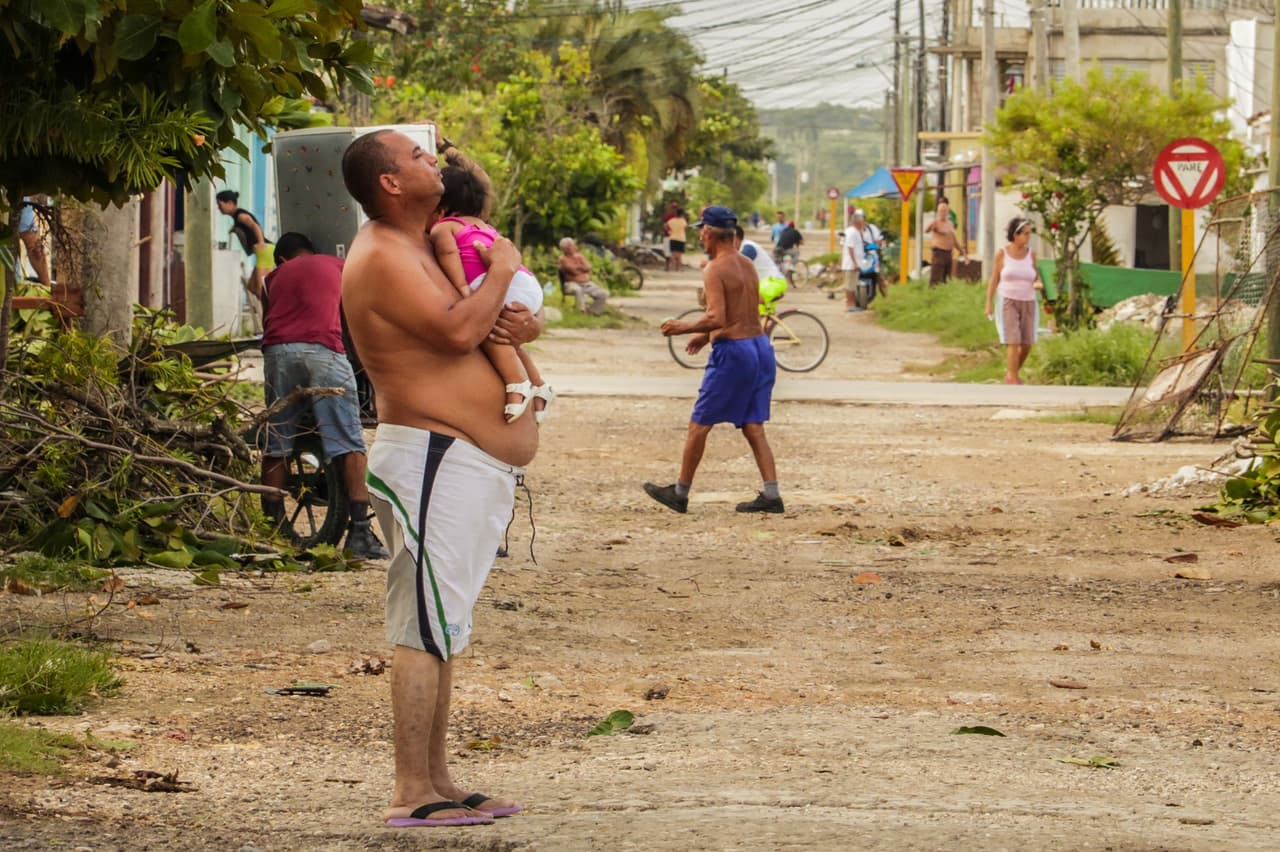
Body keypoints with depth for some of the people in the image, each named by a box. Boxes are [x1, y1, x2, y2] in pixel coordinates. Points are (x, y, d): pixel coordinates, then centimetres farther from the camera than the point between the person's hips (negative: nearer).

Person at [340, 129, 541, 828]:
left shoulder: (427, 247, 19)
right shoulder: (382, 258, -13)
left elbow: (493, 322, 24)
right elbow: (458, 330, -25)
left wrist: (524, 324, -1)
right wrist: (502, 270, -9)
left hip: (476, 468, 11)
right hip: (434, 461, -11)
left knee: (441, 629, 13)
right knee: (425, 628, -12)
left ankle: (437, 782, 19)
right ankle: (412, 794, -12)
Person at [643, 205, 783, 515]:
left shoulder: (715, 270, -13)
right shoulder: (747, 265, 13)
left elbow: (716, 318, -23)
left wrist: (682, 327, -9)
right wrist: (707, 335, 26)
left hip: (732, 351, -8)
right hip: (760, 347, 8)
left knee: (699, 424, 4)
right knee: (753, 427, 9)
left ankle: (680, 492, 13)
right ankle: (771, 495, 0)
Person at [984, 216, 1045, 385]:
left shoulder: (1031, 254, 2)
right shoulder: (1002, 254, -6)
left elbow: (1036, 278, 7)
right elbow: (994, 280, -1)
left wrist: (1039, 285, -16)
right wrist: (989, 303, -5)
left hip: (1027, 304, 4)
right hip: (1007, 303, -3)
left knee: (1027, 344, 2)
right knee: (1014, 342, -14)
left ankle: (1011, 373, 25)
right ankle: (1013, 379, -8)